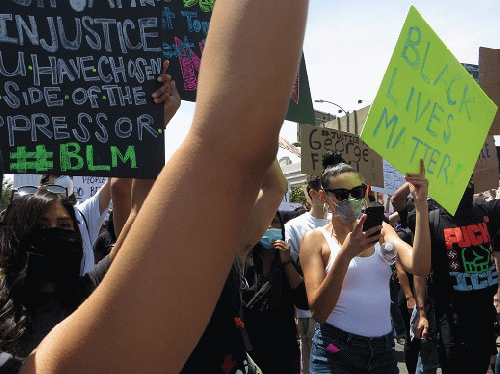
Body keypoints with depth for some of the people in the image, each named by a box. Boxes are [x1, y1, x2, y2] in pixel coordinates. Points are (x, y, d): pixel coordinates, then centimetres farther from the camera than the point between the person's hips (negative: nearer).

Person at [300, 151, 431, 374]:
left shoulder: (382, 231, 6)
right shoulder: (315, 239, -5)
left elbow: (420, 267, -13)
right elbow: (318, 312, -15)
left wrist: (421, 205, -18)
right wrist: (345, 254, -25)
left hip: (384, 350, 4)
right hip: (336, 352, -4)